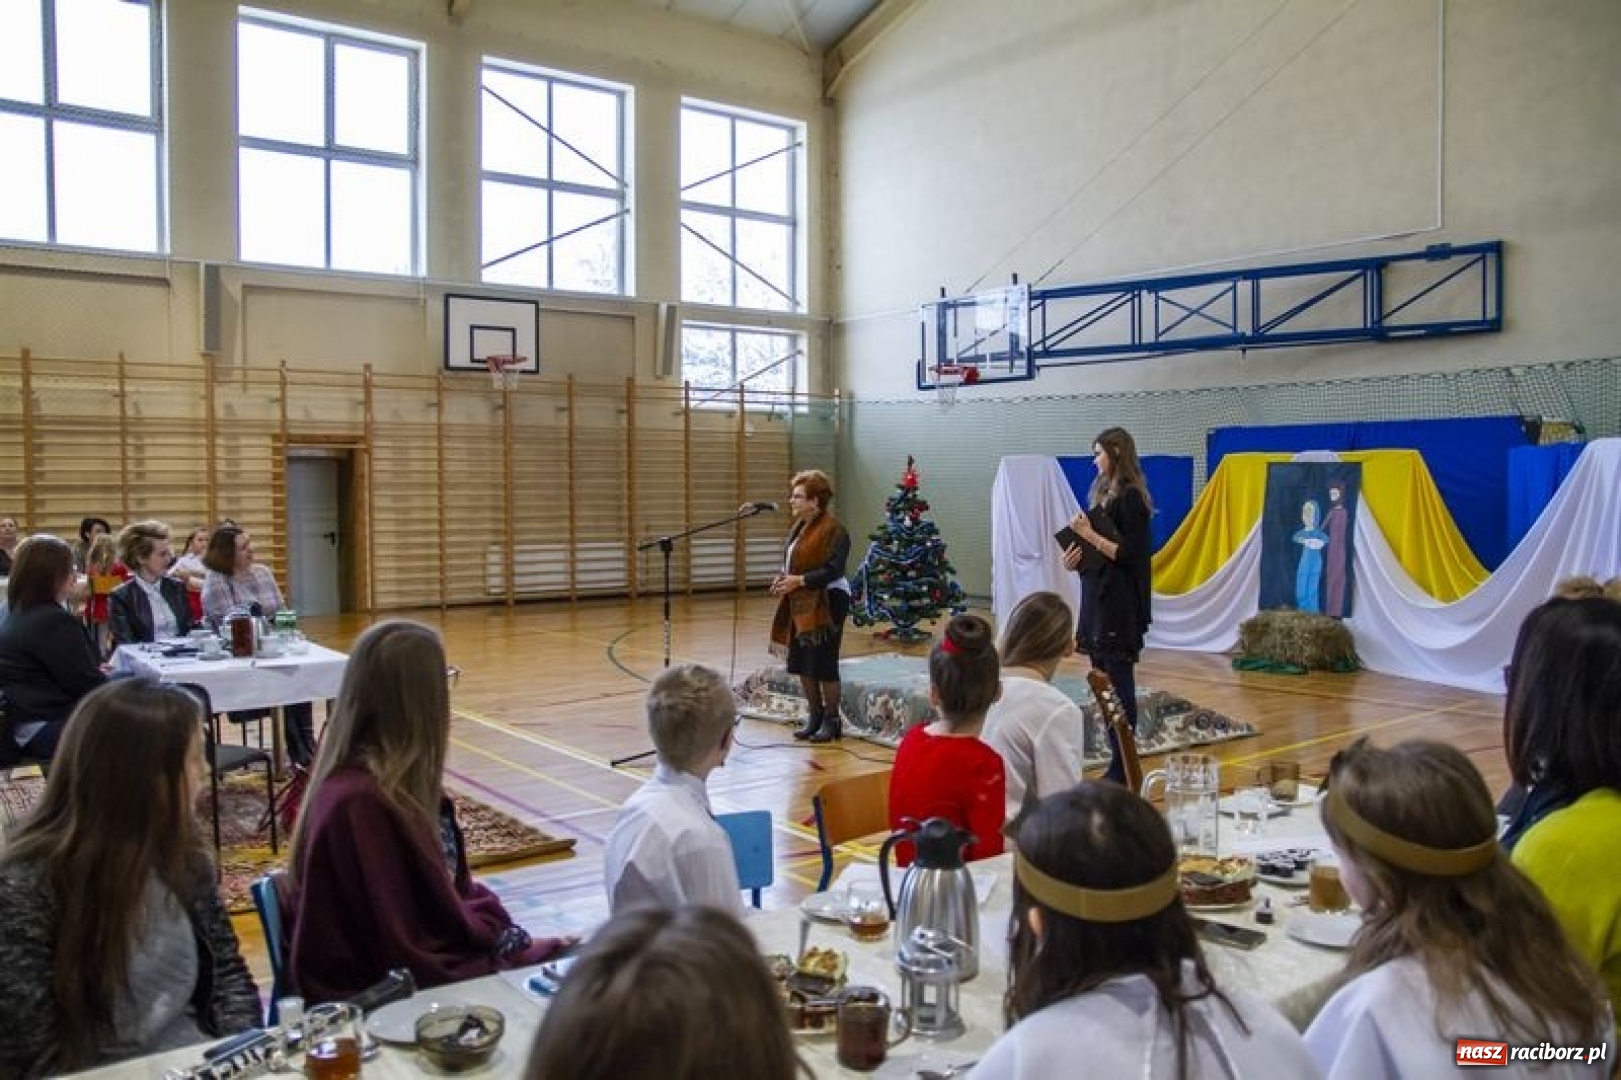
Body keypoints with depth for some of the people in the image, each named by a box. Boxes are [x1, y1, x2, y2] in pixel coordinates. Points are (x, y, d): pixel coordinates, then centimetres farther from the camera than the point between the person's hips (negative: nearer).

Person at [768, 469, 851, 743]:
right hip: (800, 604, 9)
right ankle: (815, 716, 26)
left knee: (823, 665, -1)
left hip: (826, 604, -9)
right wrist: (783, 578, 1)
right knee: (802, 664, 12)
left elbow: (834, 569, -21)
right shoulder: (799, 526, 12)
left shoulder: (832, 529, -15)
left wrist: (799, 580, -22)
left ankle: (832, 719, 14)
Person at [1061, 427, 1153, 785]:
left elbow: (1128, 554, -16)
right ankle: (1116, 761, 16)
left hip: (1119, 606, -9)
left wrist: (1090, 534, -17)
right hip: (1098, 600, 9)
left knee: (1119, 687, -4)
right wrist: (1078, 557, 1)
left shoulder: (1130, 497, -11)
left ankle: (1122, 767, 2)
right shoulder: (1103, 493, 14)